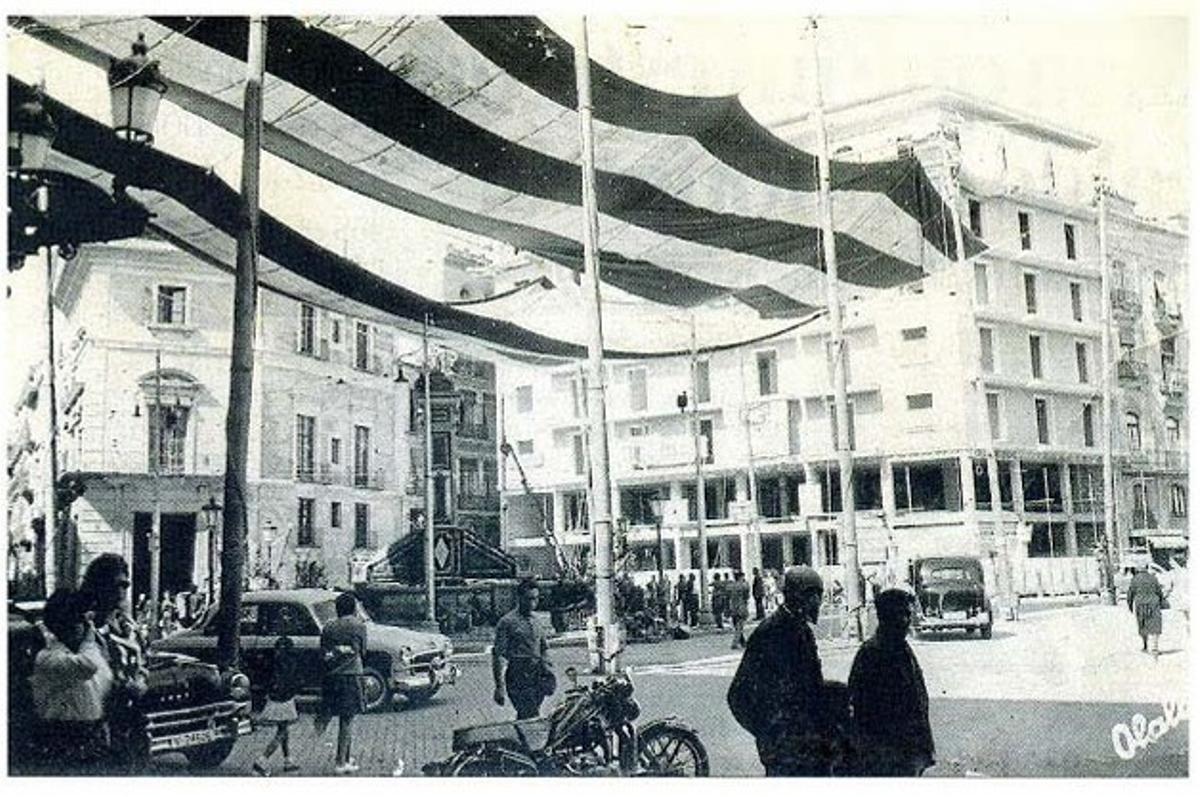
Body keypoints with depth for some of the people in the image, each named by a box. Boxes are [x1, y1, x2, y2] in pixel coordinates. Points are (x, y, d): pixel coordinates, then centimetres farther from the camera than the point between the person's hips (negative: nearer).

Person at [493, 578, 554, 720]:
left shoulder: (537, 622, 16)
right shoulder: (507, 622, -4)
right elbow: (498, 655, -7)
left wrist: (548, 672, 9)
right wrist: (499, 687, -12)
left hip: (537, 675, 6)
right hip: (518, 677, -6)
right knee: (529, 716, -14)